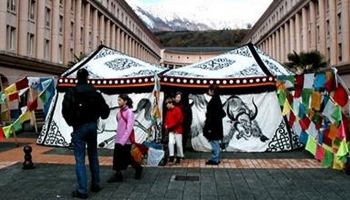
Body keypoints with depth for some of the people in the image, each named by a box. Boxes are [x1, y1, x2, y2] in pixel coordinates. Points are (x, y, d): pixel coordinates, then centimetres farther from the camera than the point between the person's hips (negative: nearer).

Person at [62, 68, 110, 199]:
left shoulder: (71, 92, -8)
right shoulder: (95, 92, 2)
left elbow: (65, 110, -16)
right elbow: (105, 109, 1)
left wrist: (71, 123, -2)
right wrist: (99, 116, 21)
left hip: (79, 127, -4)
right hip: (92, 125, 4)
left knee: (80, 158, -1)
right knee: (93, 155, 16)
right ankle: (95, 185, 24)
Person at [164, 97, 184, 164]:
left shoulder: (177, 110, -10)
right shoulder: (168, 111, 10)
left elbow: (178, 121, -16)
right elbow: (166, 120, 17)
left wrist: (169, 126, -15)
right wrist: (166, 126, -4)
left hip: (177, 130, -5)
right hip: (171, 131, 5)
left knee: (179, 144, 3)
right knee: (170, 143, -10)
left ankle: (179, 157, 18)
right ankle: (171, 157, -5)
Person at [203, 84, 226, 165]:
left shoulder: (214, 100, -18)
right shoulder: (217, 99, 11)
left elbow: (213, 115, -21)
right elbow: (221, 113, 17)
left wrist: (209, 127, -19)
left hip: (213, 126, -10)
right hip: (215, 125, 10)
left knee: (214, 142, -2)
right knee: (215, 143, 15)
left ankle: (215, 160, 6)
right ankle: (216, 159, 23)